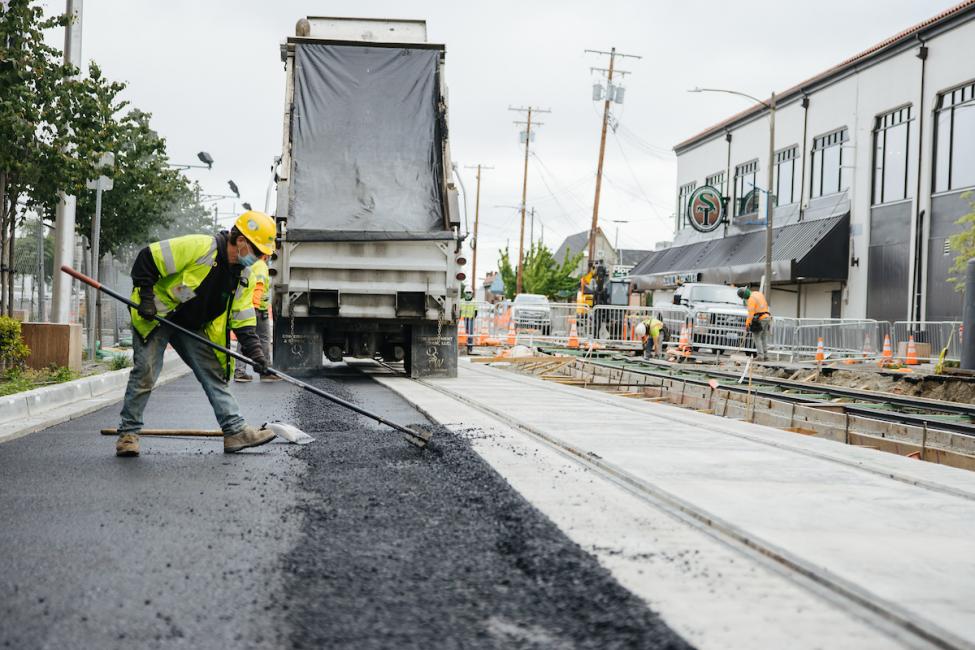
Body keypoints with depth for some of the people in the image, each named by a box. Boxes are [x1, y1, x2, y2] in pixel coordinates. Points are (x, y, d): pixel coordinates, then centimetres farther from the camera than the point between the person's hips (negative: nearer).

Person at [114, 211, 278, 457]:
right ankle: (128, 433, -1)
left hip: (193, 326, 7)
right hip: (155, 316, -7)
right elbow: (148, 258, -22)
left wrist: (254, 351, -11)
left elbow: (243, 319, 2)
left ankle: (235, 431, 6)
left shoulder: (243, 275, 0)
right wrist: (146, 297, -21)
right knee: (145, 371, -12)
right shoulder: (199, 247, -24)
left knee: (215, 373, 3)